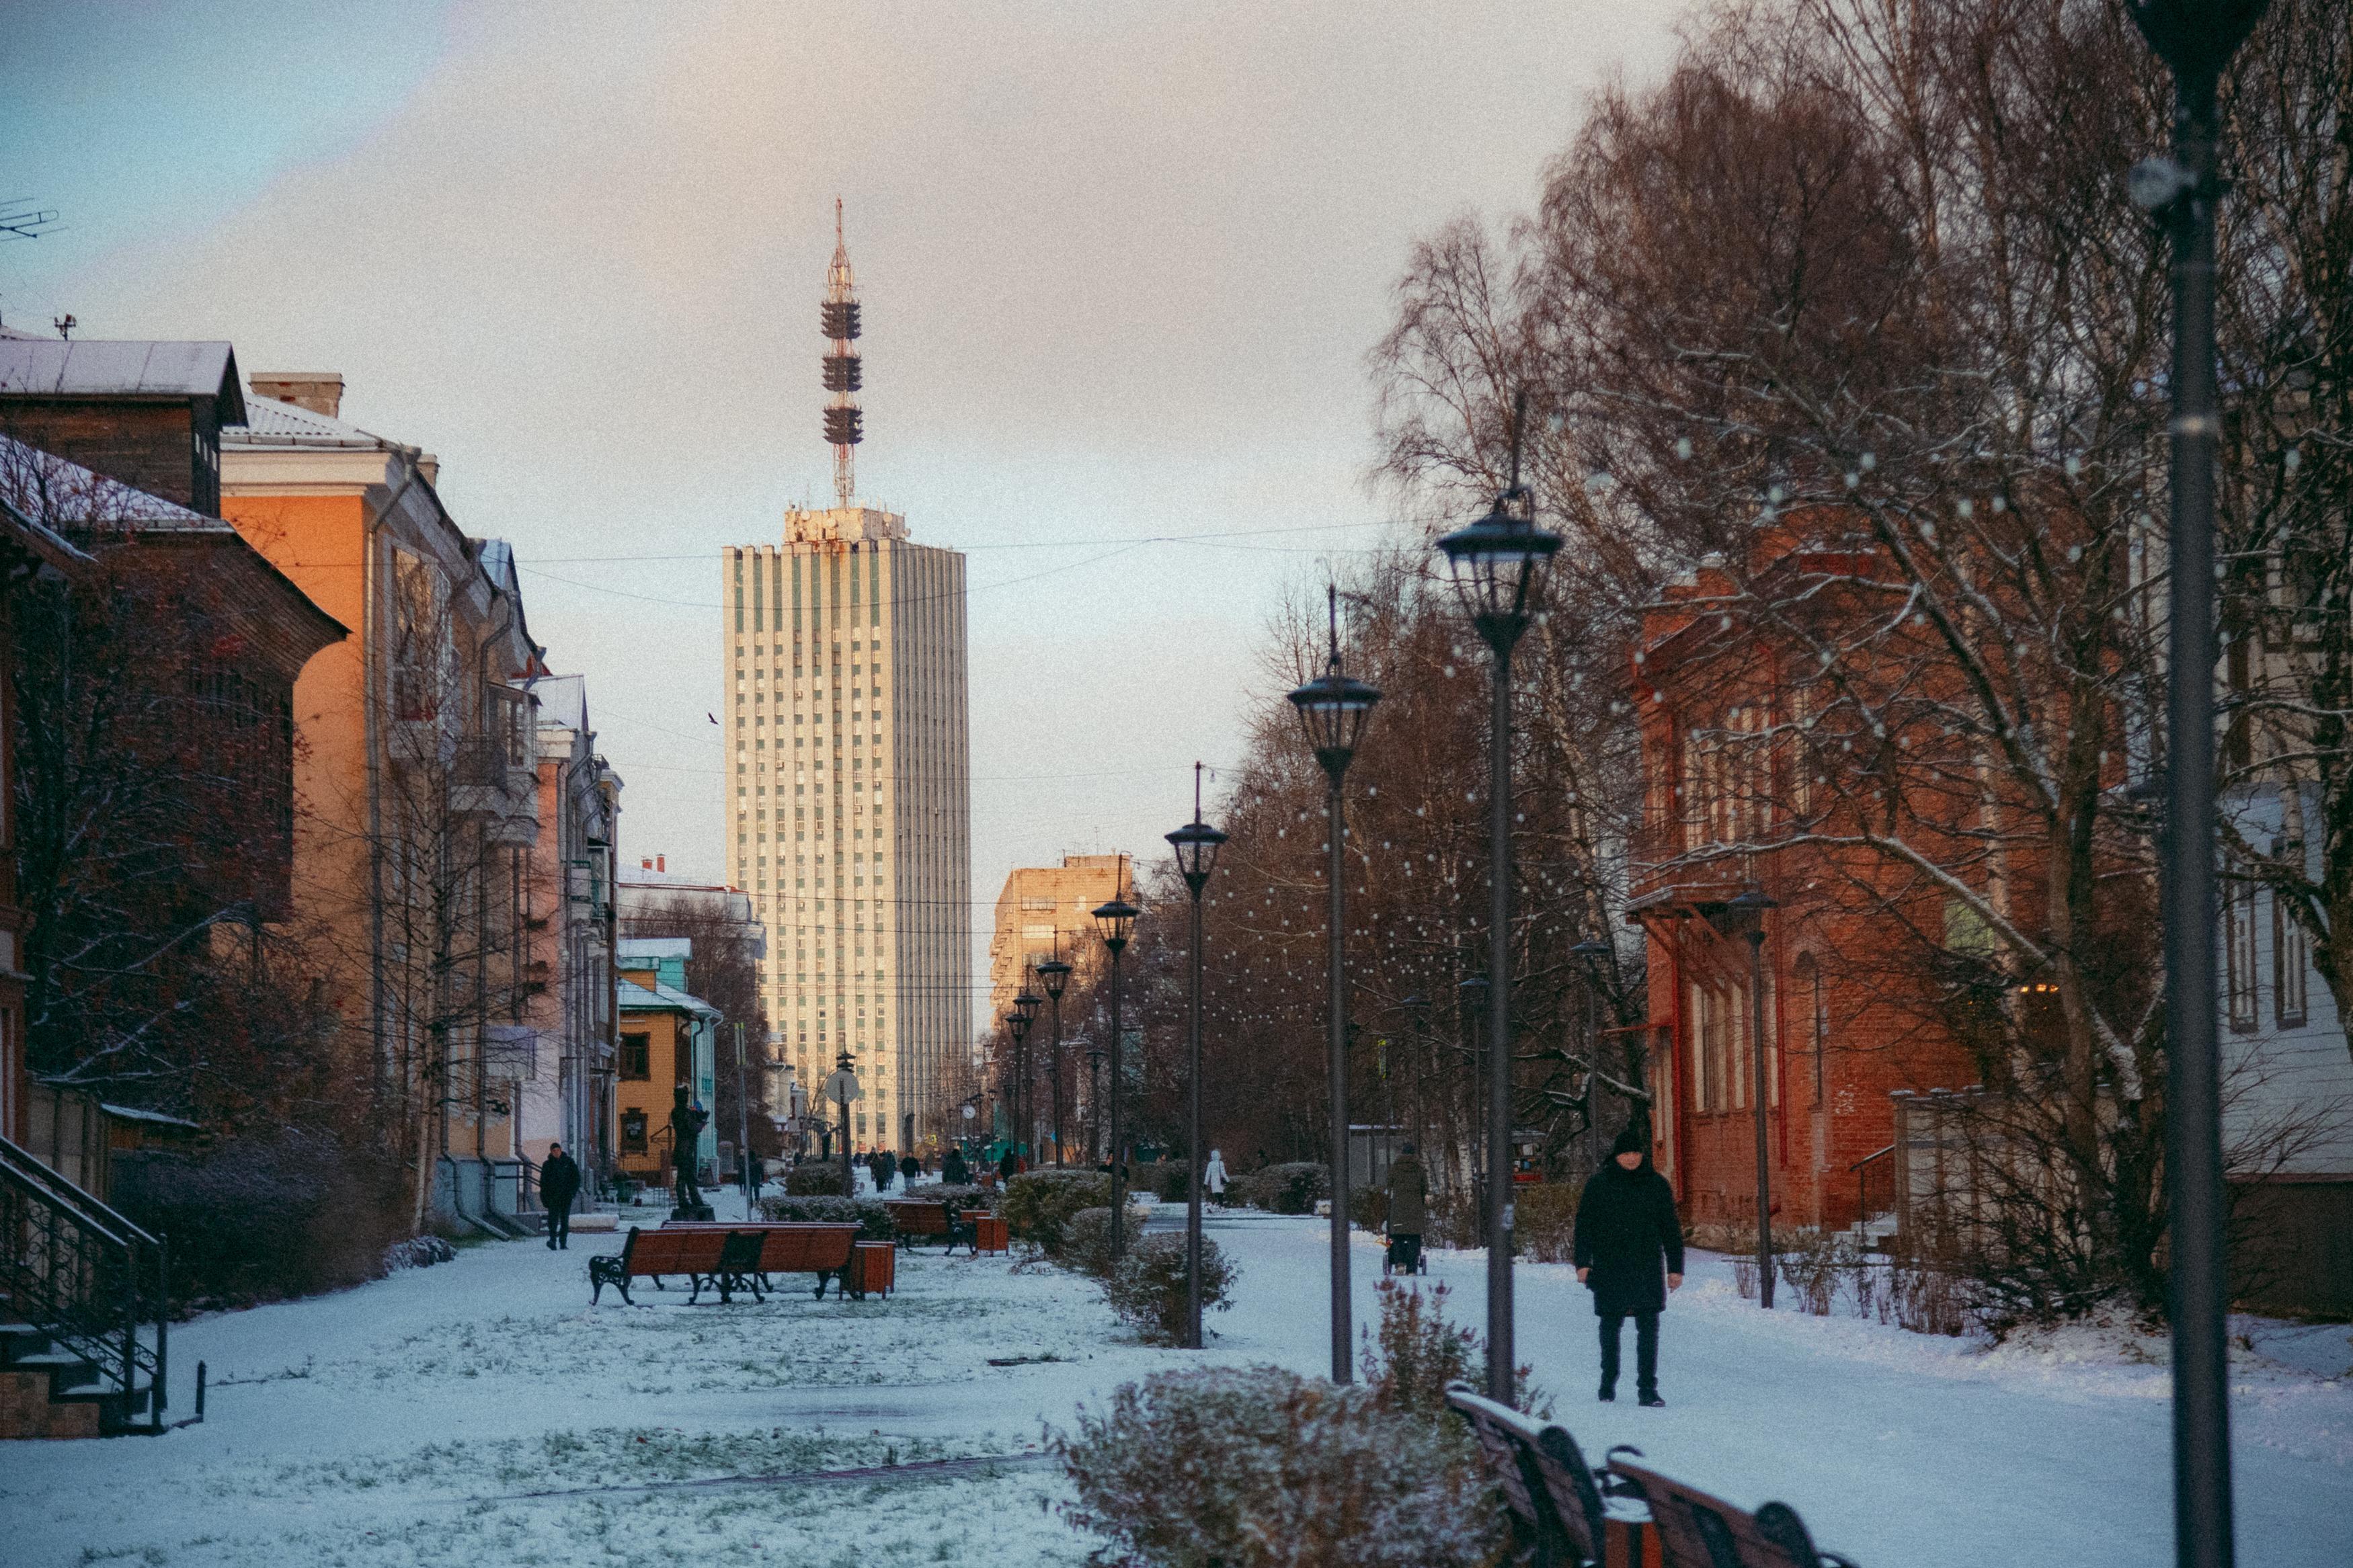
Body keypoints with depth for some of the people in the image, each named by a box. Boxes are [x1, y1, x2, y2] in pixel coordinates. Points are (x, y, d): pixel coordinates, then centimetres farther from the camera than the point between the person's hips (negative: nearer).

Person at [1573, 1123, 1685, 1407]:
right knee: (1610, 1327, 9)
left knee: (1648, 1329, -7)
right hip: (1609, 1269, 0)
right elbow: (1584, 1225, 4)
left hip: (1647, 1269, 0)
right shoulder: (1598, 1184, 3)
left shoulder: (1657, 1185, 5)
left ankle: (1648, 1389, -6)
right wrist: (1583, 1263, -4)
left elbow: (1671, 1229, 9)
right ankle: (1608, 1383, 24)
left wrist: (1675, 1268, 5)